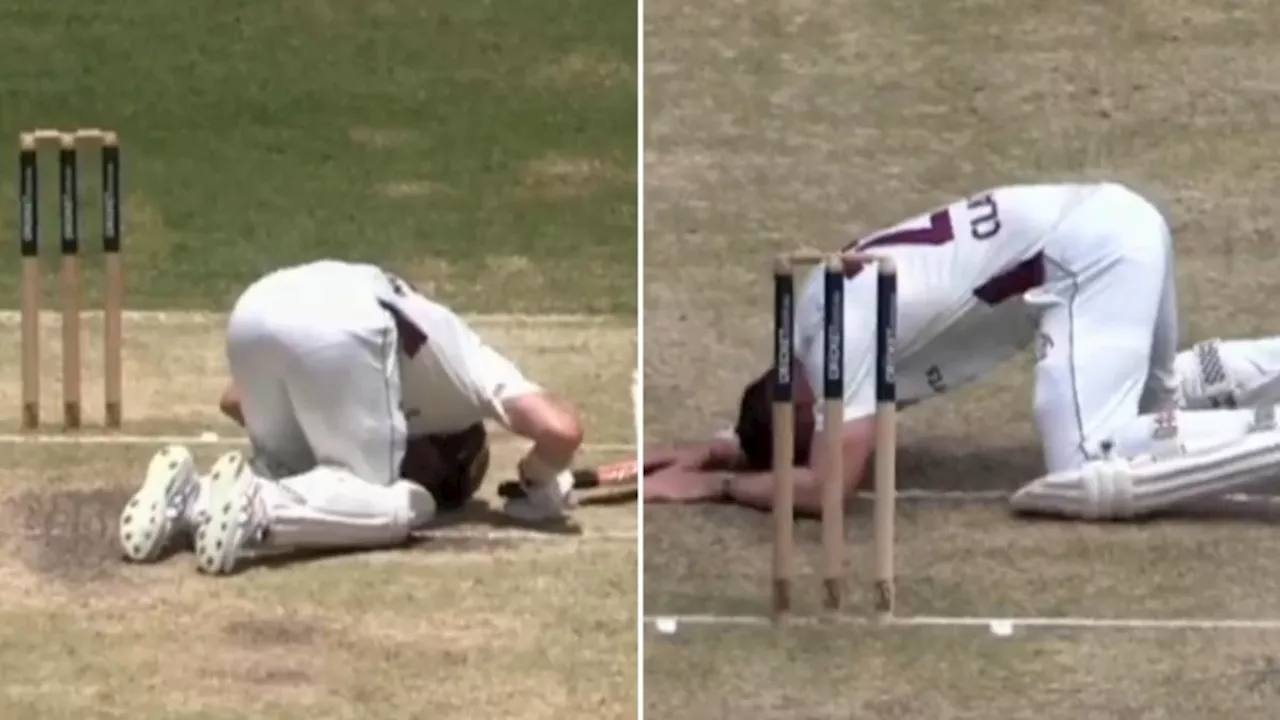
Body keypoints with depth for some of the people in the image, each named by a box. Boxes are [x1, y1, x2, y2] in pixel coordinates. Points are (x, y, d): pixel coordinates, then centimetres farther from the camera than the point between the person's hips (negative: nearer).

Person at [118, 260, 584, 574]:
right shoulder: (472, 362, 30)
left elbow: (235, 401, 39)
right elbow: (561, 430, 11)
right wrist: (540, 485, 31)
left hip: (256, 307, 6)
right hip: (338, 328, -6)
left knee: (294, 475, 26)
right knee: (394, 504, 6)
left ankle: (193, 495, -3)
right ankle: (260, 507, -19)